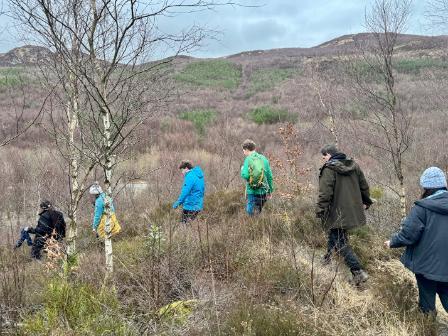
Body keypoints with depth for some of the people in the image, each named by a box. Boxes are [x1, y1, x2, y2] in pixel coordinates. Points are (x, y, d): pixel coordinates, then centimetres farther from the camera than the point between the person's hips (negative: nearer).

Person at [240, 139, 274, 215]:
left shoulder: (248, 159, -9)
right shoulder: (263, 158, 3)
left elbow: (245, 175, -18)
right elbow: (269, 176, 5)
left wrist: (242, 168, 4)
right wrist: (270, 191, 14)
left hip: (252, 192, -4)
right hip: (263, 191, 4)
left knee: (251, 213, 6)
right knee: (258, 212, 18)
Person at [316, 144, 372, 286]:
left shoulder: (329, 169, -16)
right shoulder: (354, 166, 7)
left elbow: (325, 193, -21)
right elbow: (364, 186, 14)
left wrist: (320, 211, -15)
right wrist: (366, 202, 25)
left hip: (337, 214, -8)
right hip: (353, 210, 8)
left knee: (340, 242, -1)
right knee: (334, 233, 26)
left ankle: (358, 271, -6)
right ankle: (328, 256, 40)